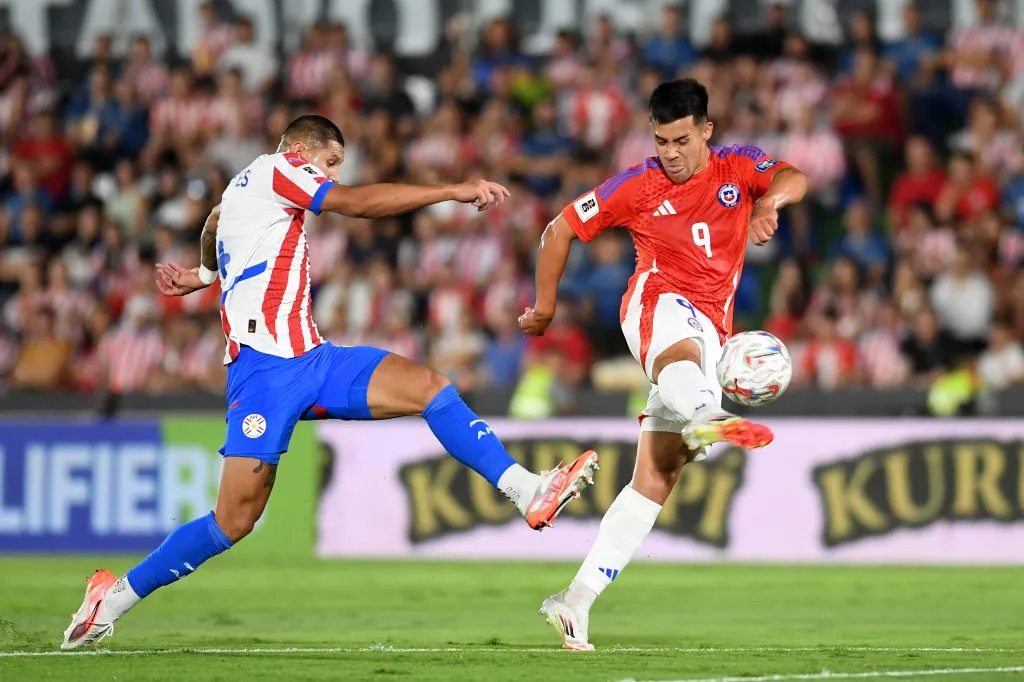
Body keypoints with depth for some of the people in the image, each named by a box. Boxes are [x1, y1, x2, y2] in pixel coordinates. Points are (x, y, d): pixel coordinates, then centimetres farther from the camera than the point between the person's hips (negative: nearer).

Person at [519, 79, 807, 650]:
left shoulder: (739, 168, 6)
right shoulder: (638, 186, 4)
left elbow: (793, 179, -15)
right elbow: (560, 231, 12)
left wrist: (769, 201, -38)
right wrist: (545, 307, 15)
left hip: (709, 336, 3)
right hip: (659, 303, -3)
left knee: (657, 479, -4)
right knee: (684, 350, -42)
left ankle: (578, 600, -3)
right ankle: (703, 420, -79)